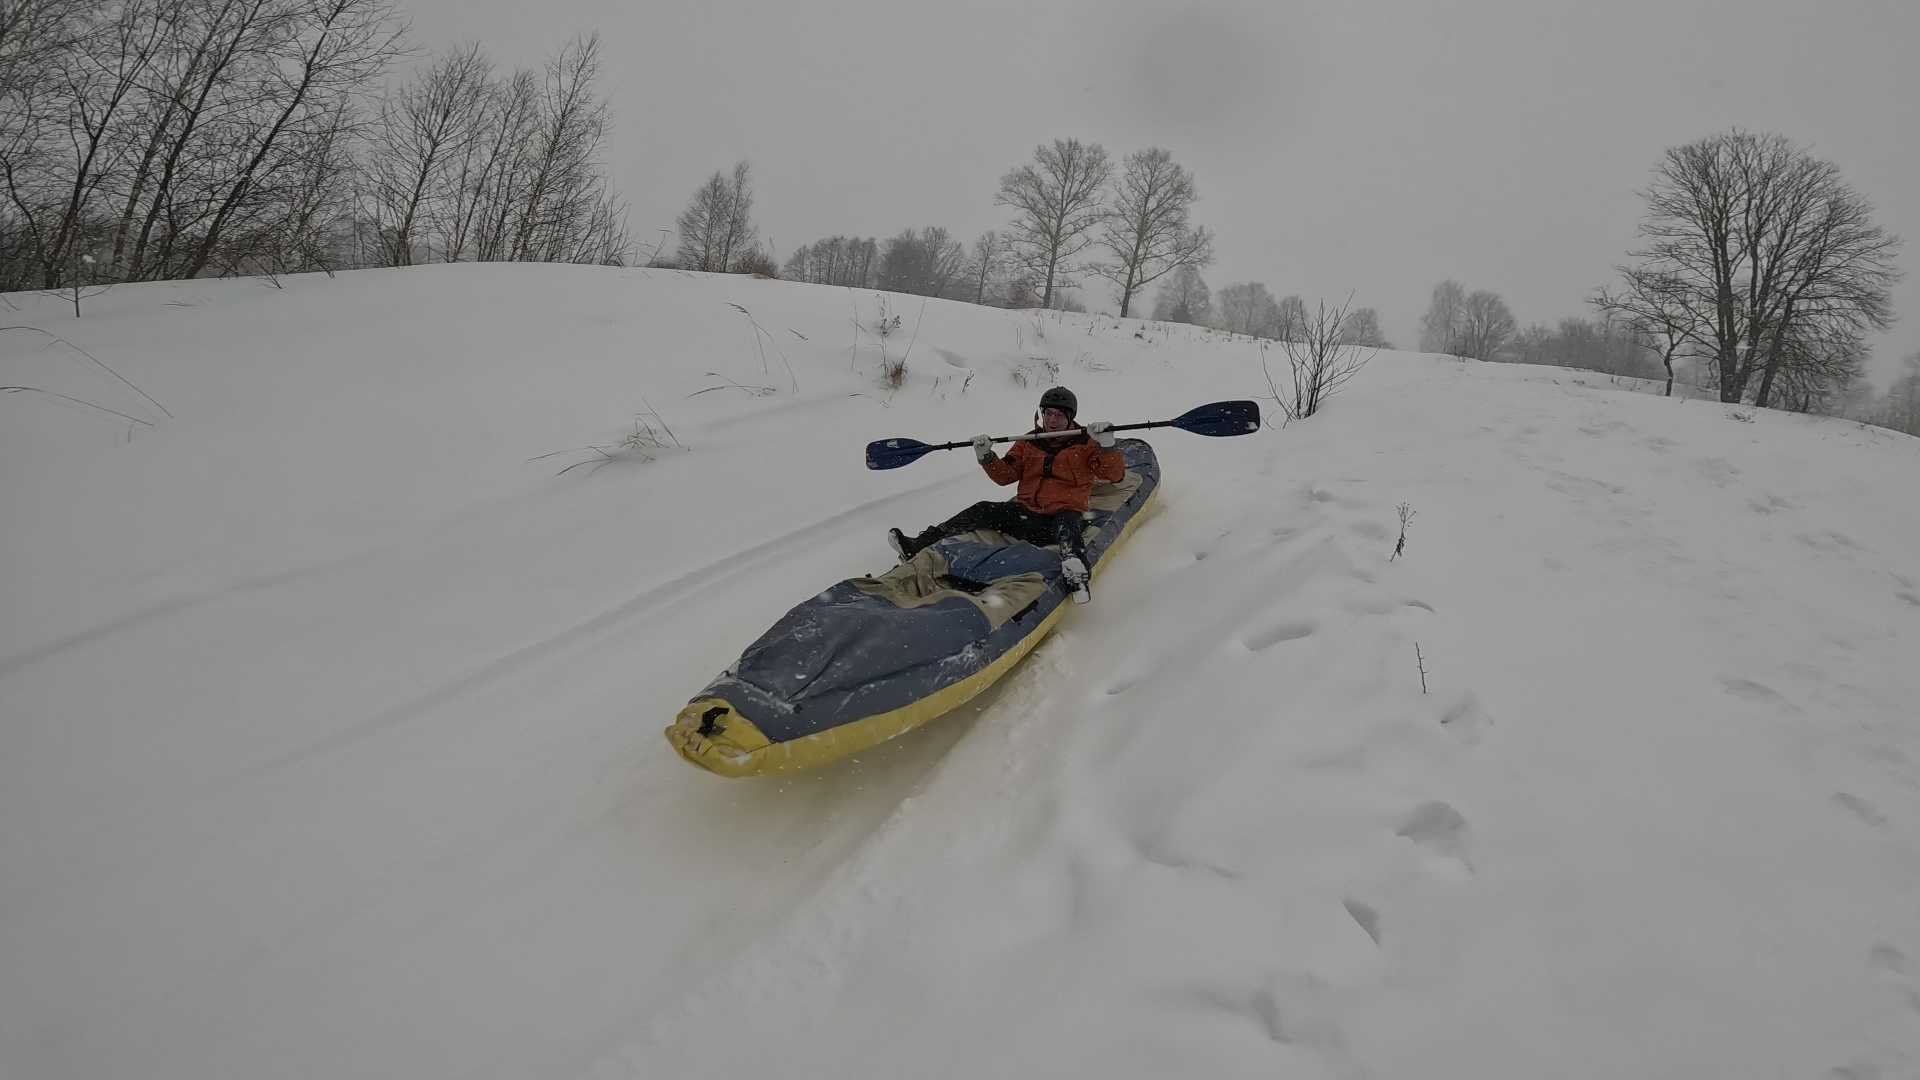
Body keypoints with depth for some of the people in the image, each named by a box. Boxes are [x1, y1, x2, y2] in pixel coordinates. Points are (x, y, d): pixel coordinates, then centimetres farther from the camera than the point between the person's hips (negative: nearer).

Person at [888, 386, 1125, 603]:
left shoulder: (1085, 444, 7)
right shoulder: (1028, 443, 18)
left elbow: (1115, 475, -3)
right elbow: (1005, 475, 12)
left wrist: (1106, 445, -19)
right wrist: (987, 457, -6)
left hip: (1064, 515, -4)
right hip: (1026, 514, 4)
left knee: (1067, 524, -39)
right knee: (982, 511, -15)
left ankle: (1075, 575, -69)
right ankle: (919, 546, -25)